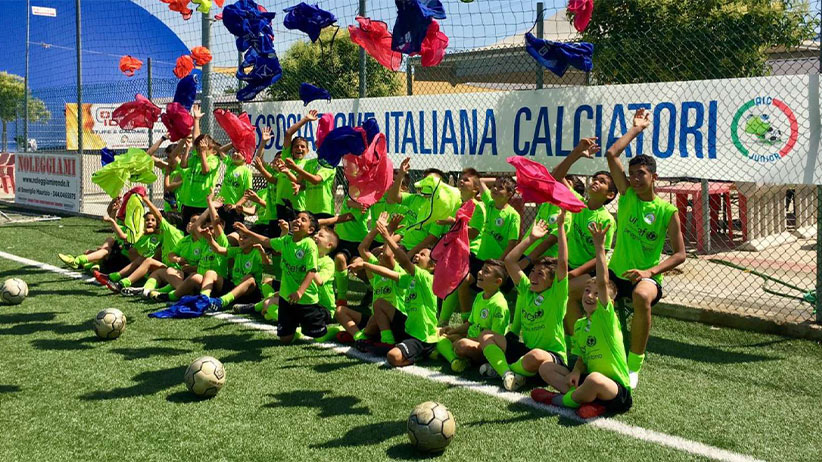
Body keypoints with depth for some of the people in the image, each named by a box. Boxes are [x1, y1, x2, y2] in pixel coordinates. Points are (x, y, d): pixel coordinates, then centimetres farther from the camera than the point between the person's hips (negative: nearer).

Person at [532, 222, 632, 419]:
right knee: (546, 367, 5)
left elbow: (603, 282, -26)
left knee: (594, 379, -40)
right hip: (588, 378, 8)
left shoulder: (606, 315, -11)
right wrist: (576, 372, -6)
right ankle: (588, 399, -15)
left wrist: (599, 247, -33)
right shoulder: (580, 324, 11)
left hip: (617, 391, -8)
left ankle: (562, 399, -9)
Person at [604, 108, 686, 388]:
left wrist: (650, 272, -20)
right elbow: (611, 155, -5)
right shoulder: (627, 195, 3)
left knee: (642, 296, -40)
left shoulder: (667, 211, -5)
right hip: (615, 273, 5)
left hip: (646, 277, -4)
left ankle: (635, 365, -25)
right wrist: (637, 128, 3)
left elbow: (680, 254, -5)